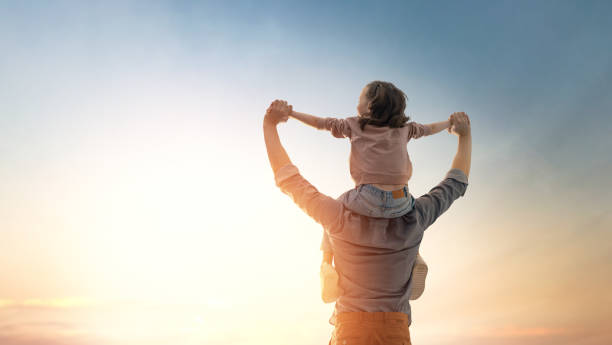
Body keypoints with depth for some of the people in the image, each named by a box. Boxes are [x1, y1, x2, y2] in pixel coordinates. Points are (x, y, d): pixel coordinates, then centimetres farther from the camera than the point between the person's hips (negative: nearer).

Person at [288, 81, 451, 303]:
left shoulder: (354, 125, 9)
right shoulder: (403, 128, 15)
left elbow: (320, 123, 16)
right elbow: (429, 129, 32)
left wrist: (290, 113, 27)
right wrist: (451, 123, 52)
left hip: (368, 201, -3)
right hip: (400, 204, 3)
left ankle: (327, 262, 27)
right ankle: (415, 259, 27)